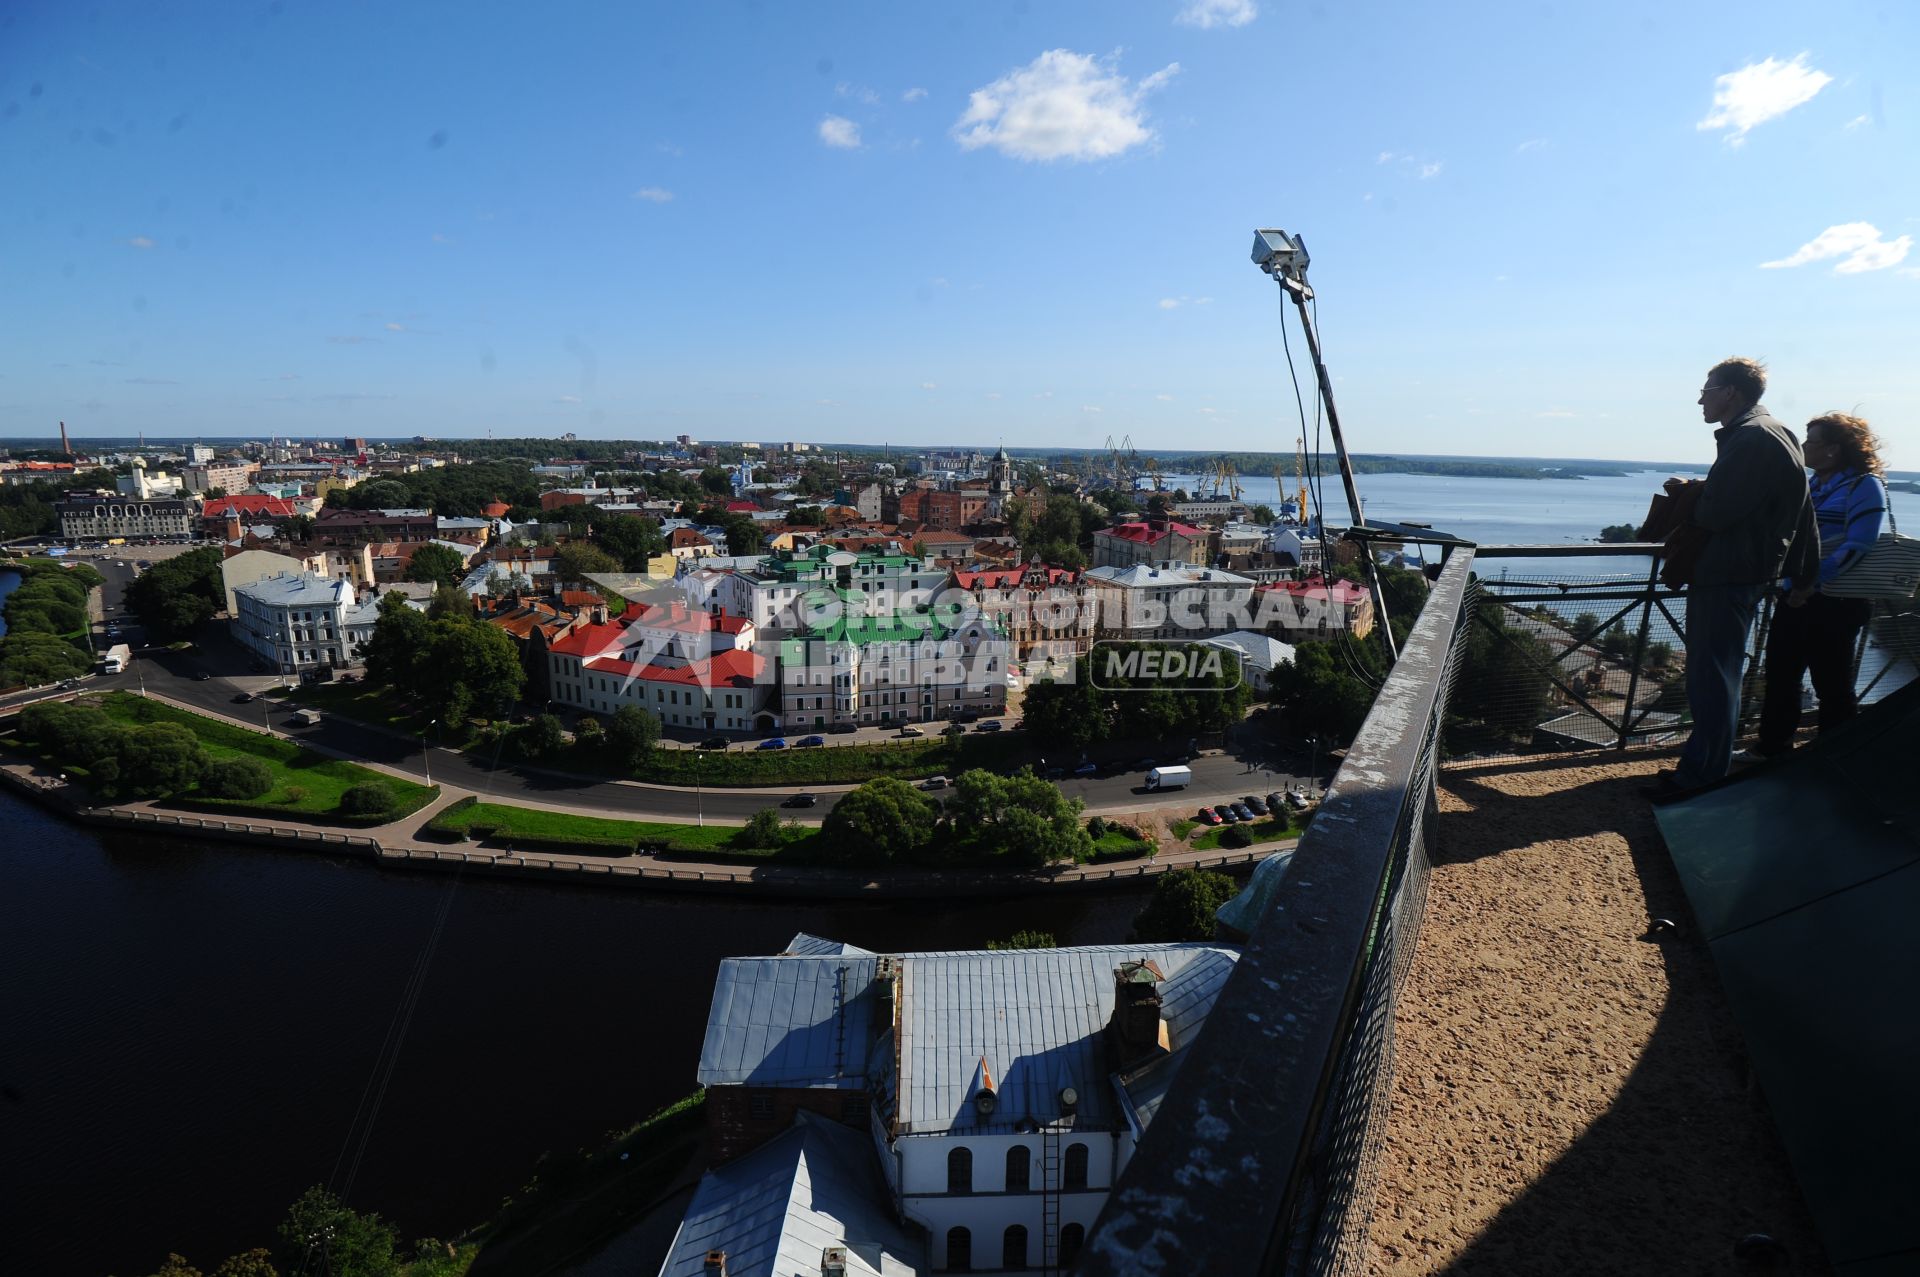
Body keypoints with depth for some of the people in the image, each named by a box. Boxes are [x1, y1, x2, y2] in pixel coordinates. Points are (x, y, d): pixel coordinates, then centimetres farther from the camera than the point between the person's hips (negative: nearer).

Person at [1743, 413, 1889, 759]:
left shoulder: (1864, 485, -10)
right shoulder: (1815, 485, 14)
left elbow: (1858, 545, -20)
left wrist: (1813, 581, -25)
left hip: (1836, 603, -8)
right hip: (1797, 597, 8)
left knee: (1831, 682, 3)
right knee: (1780, 672, 10)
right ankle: (1772, 747, 21)